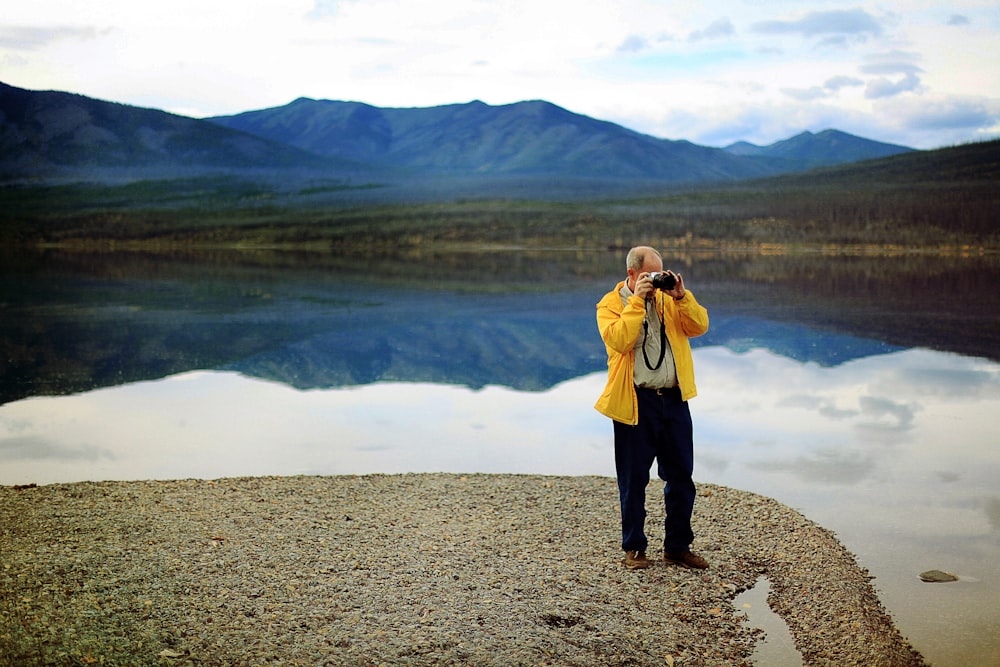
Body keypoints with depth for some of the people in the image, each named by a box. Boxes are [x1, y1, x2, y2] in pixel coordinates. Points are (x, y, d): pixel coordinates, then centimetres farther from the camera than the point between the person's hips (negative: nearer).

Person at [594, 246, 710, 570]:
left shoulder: (668, 299, 11)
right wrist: (637, 300, -19)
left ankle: (677, 546, 21)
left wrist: (681, 297, -12)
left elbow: (699, 326, -1)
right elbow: (619, 340, -21)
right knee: (634, 479, 5)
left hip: (674, 398, 4)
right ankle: (634, 548, 18)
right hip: (635, 402, -4)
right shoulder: (610, 304, -3)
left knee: (681, 476, 9)